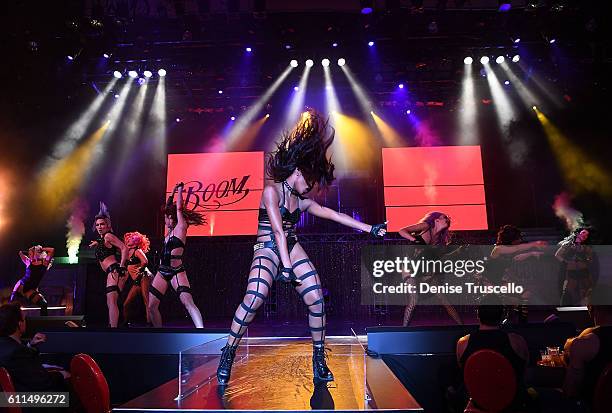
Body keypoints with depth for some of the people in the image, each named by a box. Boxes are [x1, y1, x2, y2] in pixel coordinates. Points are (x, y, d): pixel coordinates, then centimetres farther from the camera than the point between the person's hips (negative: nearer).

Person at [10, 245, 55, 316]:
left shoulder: (44, 263, -1)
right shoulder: (29, 262, 7)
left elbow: (52, 250, -8)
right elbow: (20, 253, 24)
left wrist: (41, 249, 1)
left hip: (32, 290, -2)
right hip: (21, 286, 2)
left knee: (44, 304, -17)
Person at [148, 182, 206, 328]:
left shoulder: (181, 228, -3)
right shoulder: (170, 231, 16)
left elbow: (179, 208, -4)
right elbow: (169, 208, 26)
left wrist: (180, 190, 7)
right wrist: (173, 193, 29)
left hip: (176, 271, -8)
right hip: (162, 271, 8)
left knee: (188, 302, -20)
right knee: (151, 306, 6)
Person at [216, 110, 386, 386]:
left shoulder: (303, 201, 13)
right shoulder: (272, 191, -7)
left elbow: (336, 215, 14)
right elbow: (278, 230, -18)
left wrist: (370, 229, 11)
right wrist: (286, 266, -26)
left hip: (292, 249, 6)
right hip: (267, 249, -6)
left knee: (316, 298, -9)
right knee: (255, 297, -29)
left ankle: (319, 359, 6)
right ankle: (228, 354, -13)